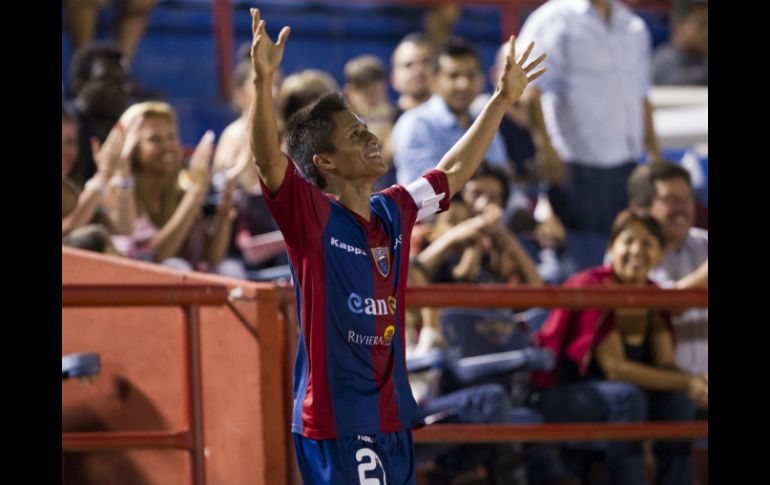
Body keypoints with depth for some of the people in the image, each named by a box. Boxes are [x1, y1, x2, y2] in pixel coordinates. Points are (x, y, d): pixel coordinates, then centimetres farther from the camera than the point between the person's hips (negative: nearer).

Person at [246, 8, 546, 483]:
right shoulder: (312, 216, -10)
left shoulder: (393, 212, 11)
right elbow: (270, 160, -27)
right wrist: (263, 81, -41)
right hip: (334, 422, -8)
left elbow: (453, 172, 26)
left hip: (392, 416, 8)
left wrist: (502, 101, 28)